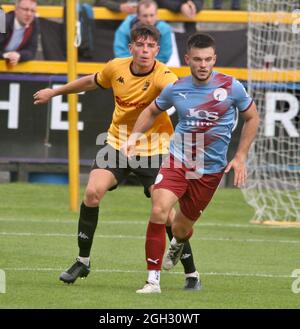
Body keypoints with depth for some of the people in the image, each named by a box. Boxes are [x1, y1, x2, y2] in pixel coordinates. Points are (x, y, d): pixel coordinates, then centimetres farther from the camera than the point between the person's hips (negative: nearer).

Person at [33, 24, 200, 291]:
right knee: (92, 192, -16)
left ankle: (191, 275, 4)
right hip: (118, 142, 4)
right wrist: (54, 92, 28)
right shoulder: (116, 68, -6)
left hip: (153, 151, -4)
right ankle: (83, 261, 2)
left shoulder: (162, 76, -22)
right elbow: (92, 82, 16)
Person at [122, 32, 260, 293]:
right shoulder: (176, 89, -5)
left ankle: (177, 245, 52)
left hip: (211, 170, 0)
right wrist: (134, 136, -1)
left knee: (182, 227, 10)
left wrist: (240, 157, 1)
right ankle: (153, 279, -13)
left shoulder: (231, 87, -9)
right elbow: (152, 111, 15)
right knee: (159, 212, -23)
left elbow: (252, 117, 6)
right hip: (177, 161, 0)